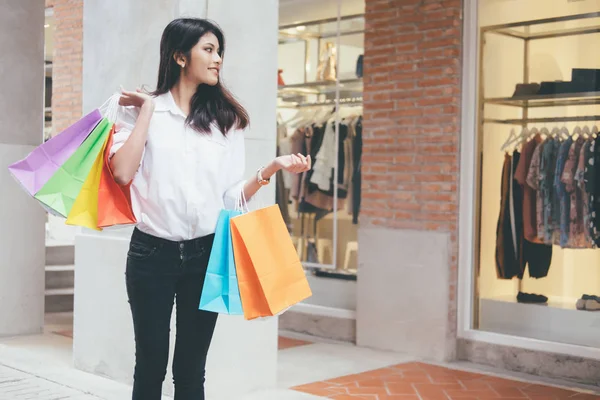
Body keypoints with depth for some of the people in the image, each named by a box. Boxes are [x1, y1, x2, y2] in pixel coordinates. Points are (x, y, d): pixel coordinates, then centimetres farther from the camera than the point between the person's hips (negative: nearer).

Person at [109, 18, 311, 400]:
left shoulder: (226, 119, 8)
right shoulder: (140, 110, 1)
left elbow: (231, 196, 5)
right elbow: (123, 172, -14)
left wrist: (272, 168, -9)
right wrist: (147, 110, -8)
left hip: (205, 255, 2)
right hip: (152, 253, -2)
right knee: (151, 365, 7)